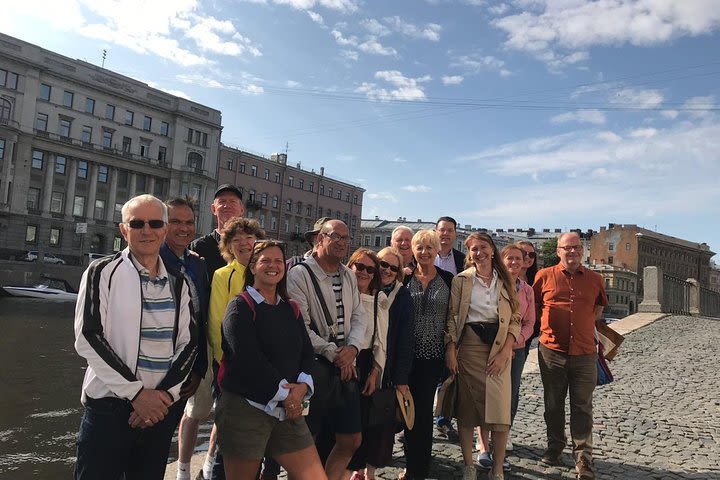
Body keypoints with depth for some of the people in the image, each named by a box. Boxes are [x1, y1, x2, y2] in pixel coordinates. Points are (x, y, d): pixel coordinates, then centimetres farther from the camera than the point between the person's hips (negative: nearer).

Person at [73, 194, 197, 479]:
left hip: (162, 408, 4)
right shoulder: (103, 273, -3)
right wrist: (136, 392, -15)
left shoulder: (178, 284, 9)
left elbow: (189, 343, 5)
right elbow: (88, 338, -11)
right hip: (109, 405, -4)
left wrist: (166, 394, -9)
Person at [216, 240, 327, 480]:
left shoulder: (291, 309, 13)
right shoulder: (241, 307, -5)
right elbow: (247, 358, -15)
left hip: (289, 409, 5)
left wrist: (302, 386, -10)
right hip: (245, 407, -5)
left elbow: (306, 352, 9)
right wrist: (284, 394, -12)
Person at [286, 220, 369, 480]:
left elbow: (358, 316, 9)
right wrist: (334, 354, -16)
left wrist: (352, 347, -9)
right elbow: (300, 326, -16)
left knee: (351, 440, 13)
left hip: (346, 367, 7)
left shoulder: (349, 276, 11)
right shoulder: (300, 275, -10)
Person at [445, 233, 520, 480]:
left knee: (500, 409, -4)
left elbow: (515, 319, 4)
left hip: (499, 348, 1)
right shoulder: (461, 280, 1)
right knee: (466, 408, 5)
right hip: (469, 346, -1)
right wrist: (450, 350, -9)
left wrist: (505, 352, -7)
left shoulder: (506, 281, 6)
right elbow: (452, 318, 0)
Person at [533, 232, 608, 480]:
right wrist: (549, 327, 6)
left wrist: (585, 328, 14)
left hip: (585, 353, 1)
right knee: (553, 404, 13)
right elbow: (532, 307, 12)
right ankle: (555, 447, 30)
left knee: (582, 407, 4)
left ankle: (583, 459, 14)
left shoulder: (595, 279, 7)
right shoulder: (544, 276, 1)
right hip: (551, 351, 0)